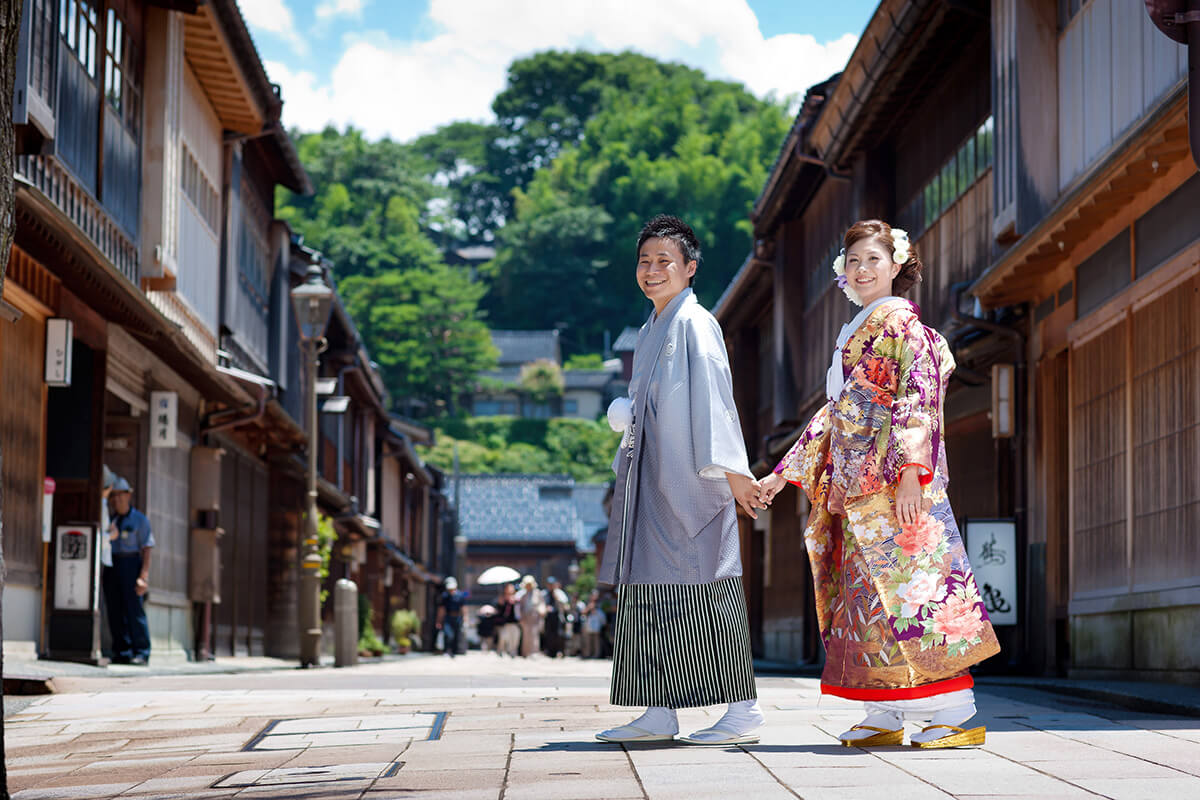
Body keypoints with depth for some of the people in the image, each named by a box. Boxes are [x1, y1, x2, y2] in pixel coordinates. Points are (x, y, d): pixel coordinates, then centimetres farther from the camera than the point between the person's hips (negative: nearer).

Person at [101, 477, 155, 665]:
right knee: (115, 611, 2)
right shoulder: (110, 520, 15)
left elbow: (147, 548, -4)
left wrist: (144, 574, -14)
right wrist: (100, 573, 8)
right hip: (111, 567, 5)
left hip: (131, 565, -5)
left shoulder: (139, 520, 1)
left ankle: (141, 654, -8)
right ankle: (122, 653, 6)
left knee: (135, 609, -9)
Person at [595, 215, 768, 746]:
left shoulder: (695, 323, -7)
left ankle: (743, 710, -3)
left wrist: (731, 468, -20)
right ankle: (659, 713, 10)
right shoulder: (650, 331, 19)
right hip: (650, 482, 9)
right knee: (649, 592, 7)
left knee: (702, 589, -8)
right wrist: (625, 415, 10)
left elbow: (714, 398, -15)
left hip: (690, 481, -9)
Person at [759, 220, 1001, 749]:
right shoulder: (854, 334, 23)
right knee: (868, 589, 5)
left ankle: (956, 711, -13)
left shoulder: (900, 323, -3)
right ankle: (885, 716, 8)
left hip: (893, 483, -9)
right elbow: (834, 415, 26)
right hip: (856, 485, 9)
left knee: (904, 585, -13)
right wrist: (783, 474, 23)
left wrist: (911, 470, -24)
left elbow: (918, 397, -14)